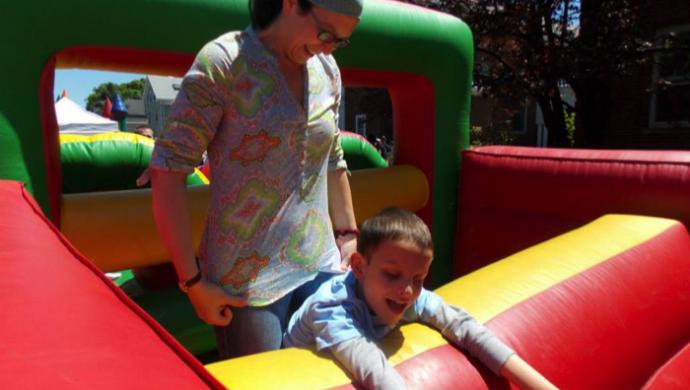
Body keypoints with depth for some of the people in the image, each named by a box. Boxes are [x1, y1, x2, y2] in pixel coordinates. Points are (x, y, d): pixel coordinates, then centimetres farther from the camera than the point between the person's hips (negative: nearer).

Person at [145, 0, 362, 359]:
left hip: (322, 265, 5)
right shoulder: (223, 60, -11)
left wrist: (348, 234, 14)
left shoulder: (327, 70, 6)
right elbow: (168, 171, -13)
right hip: (246, 276, -5)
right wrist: (192, 281, -12)